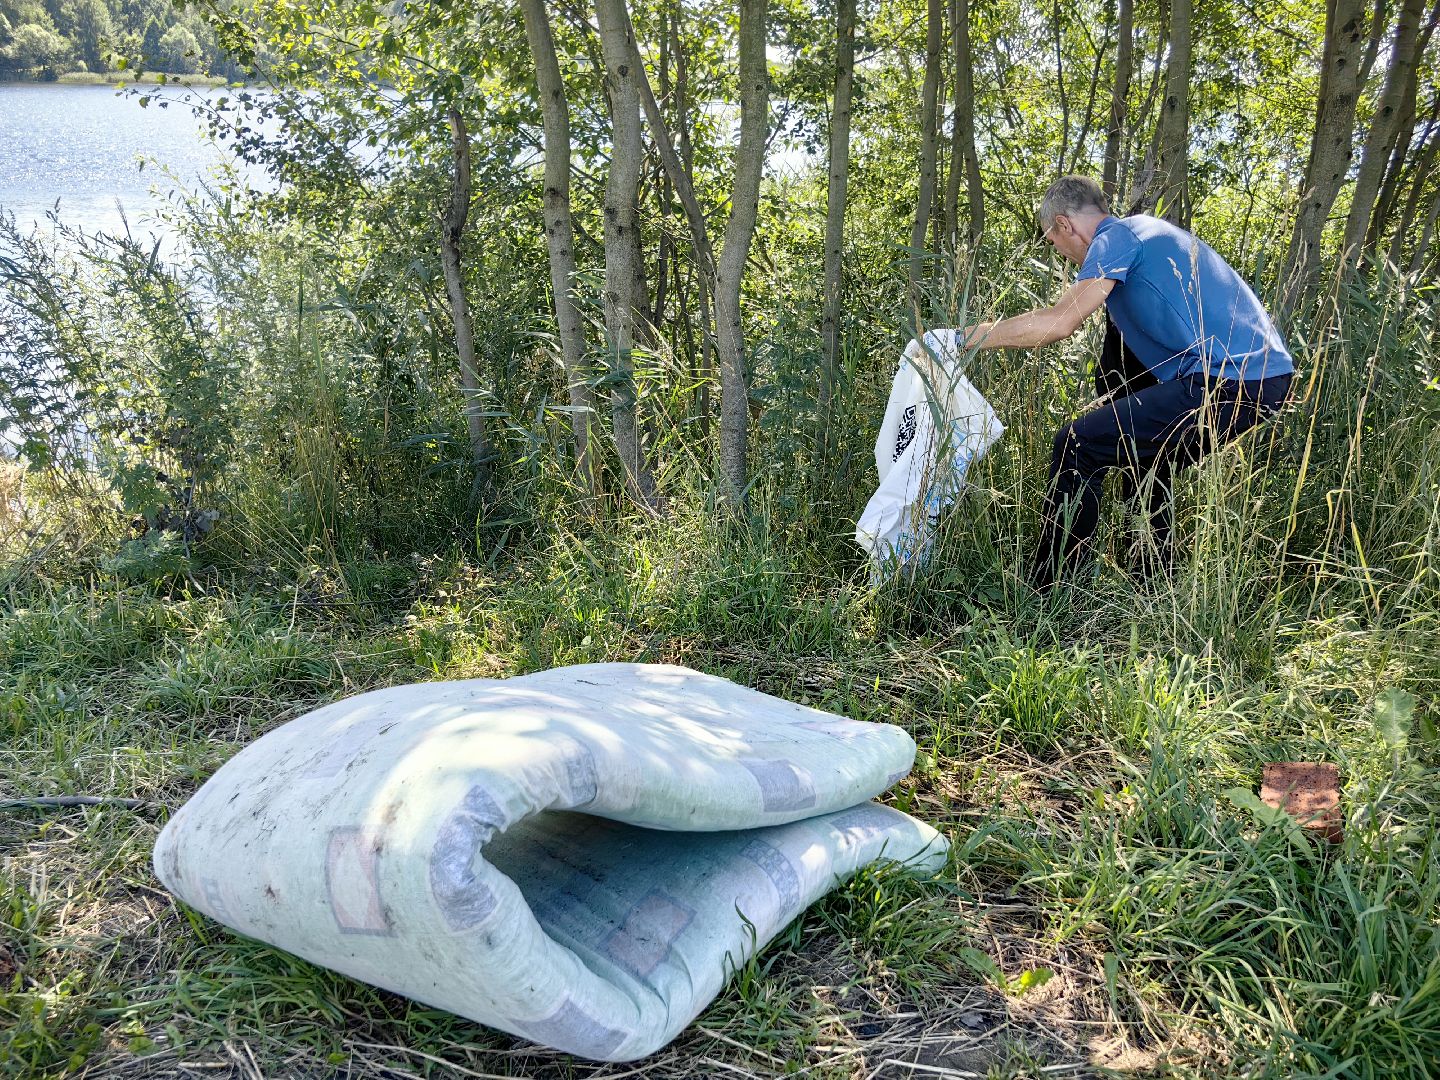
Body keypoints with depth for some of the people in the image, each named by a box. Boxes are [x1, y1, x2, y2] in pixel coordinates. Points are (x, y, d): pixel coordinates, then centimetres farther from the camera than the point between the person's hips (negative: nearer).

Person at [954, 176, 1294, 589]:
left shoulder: (1116, 237, -5)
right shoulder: (1144, 229, 25)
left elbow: (1059, 322, -17)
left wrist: (970, 336, -8)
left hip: (1230, 381, -10)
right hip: (1270, 373, 10)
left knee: (1078, 446, -10)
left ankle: (1044, 595, -4)